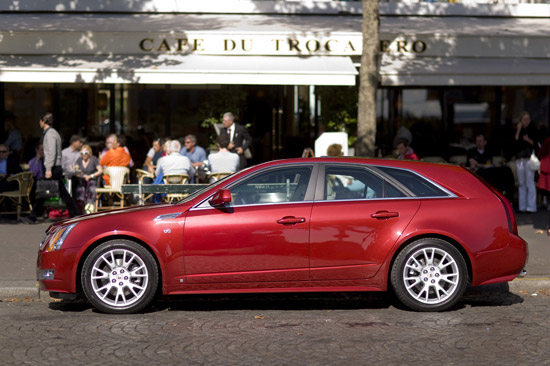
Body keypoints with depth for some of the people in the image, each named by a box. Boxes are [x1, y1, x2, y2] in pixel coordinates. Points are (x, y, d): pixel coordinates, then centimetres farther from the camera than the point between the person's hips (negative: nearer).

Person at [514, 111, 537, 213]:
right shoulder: (517, 130, 12)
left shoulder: (532, 129, 2)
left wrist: (528, 140, -19)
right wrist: (519, 130, -6)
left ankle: (531, 206, -10)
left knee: (530, 182, -10)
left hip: (529, 157, -4)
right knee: (521, 183, 6)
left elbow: (535, 143, -2)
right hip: (519, 158, 5)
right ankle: (522, 206, 9)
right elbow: (515, 141, -2)